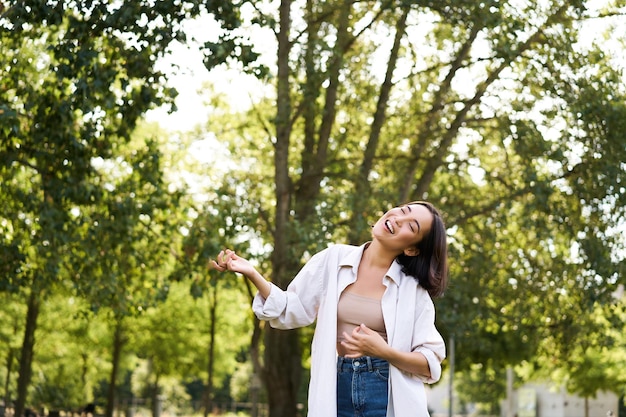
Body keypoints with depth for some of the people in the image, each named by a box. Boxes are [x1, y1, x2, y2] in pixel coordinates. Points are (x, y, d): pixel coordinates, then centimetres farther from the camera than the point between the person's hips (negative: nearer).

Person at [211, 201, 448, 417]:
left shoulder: (413, 288, -3)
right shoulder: (334, 259, 2)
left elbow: (431, 363, -3)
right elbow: (292, 310, 3)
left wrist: (385, 351, -18)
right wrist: (251, 273, -10)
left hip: (389, 395, -1)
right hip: (336, 389, 2)